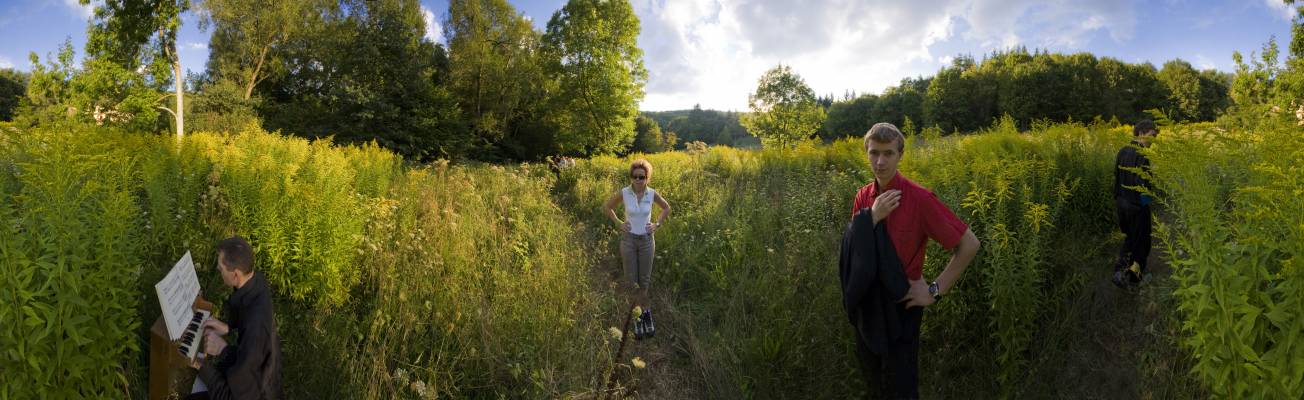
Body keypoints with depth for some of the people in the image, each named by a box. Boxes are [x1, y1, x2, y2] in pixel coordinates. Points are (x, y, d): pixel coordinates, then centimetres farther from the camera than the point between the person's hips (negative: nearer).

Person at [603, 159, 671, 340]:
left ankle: (645, 310, 31)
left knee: (645, 279, 9)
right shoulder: (623, 193, -11)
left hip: (647, 240, 1)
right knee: (631, 280, 3)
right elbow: (607, 207, 6)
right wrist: (619, 223, -2)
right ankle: (638, 317, 16)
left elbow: (667, 208, 11)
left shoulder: (652, 194, -8)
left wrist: (657, 224, 0)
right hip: (629, 239, -1)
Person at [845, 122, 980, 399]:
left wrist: (935, 291, -13)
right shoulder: (863, 197, -1)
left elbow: (969, 244, -15)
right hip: (866, 302, 5)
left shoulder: (919, 198, -17)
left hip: (902, 305, -5)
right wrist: (872, 217, -19)